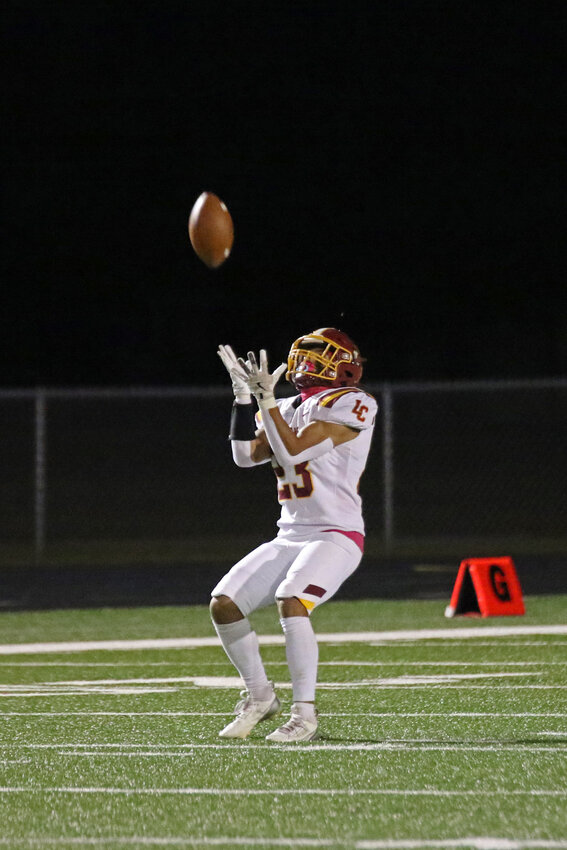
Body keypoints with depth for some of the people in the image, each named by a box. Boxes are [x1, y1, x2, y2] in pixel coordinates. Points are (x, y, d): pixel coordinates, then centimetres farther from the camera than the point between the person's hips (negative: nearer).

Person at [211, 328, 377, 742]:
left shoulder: (349, 405, -9)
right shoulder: (290, 409, 16)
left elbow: (292, 452, -17)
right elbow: (246, 455, 7)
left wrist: (266, 399, -16)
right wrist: (244, 396, 3)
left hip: (336, 537, -8)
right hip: (290, 536, 8)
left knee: (291, 603, -31)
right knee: (223, 604, -3)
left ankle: (305, 715, -23)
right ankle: (259, 695, 15)